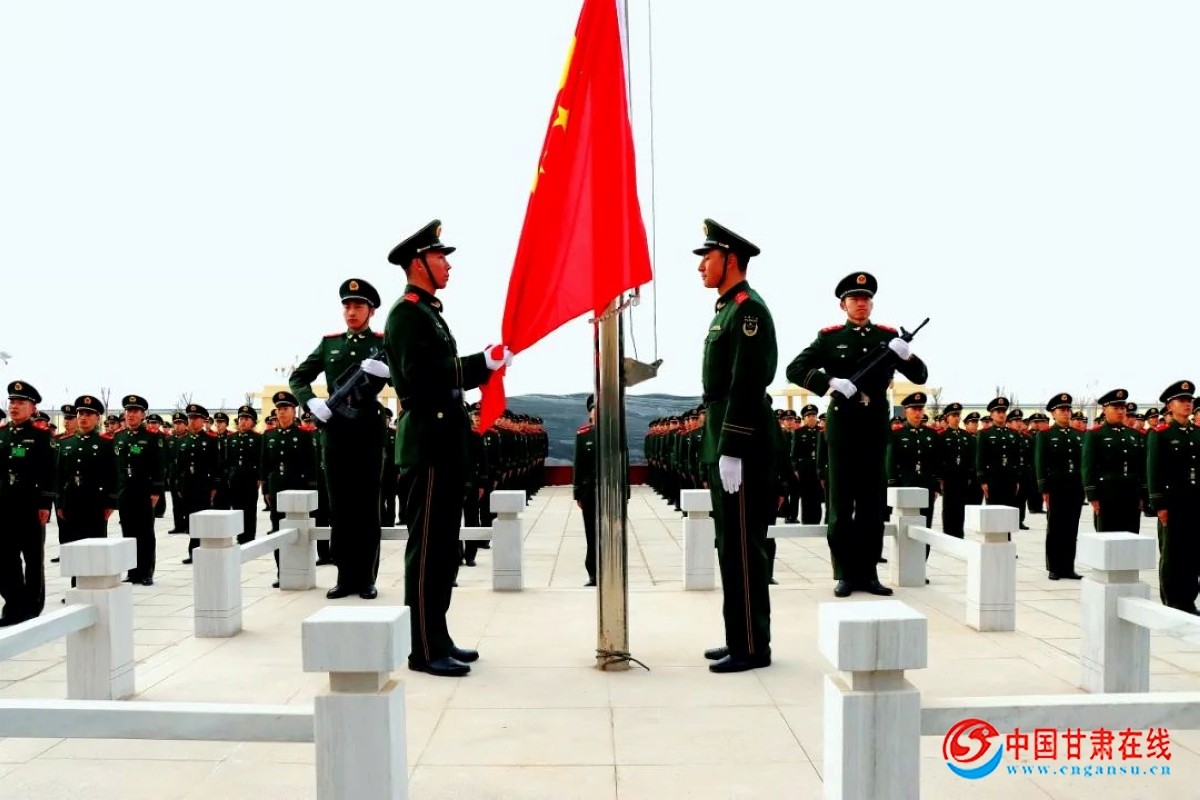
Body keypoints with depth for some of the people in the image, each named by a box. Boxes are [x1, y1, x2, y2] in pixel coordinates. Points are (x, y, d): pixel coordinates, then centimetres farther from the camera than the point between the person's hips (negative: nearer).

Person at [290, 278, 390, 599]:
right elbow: (297, 377, 14)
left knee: (367, 506, 2)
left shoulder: (384, 343, 3)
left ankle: (366, 577, 10)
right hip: (334, 429, 3)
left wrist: (386, 370, -28)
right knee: (339, 505, 6)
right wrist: (311, 401, -4)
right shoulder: (329, 343, 12)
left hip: (369, 429, -3)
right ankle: (346, 575, 14)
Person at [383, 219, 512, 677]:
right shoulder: (407, 312, -10)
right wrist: (483, 363, -20)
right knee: (427, 548, -5)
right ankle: (425, 649, 2)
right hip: (428, 446, -10)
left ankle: (438, 639, 22)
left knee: (443, 547, 13)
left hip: (444, 445, 10)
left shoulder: (429, 312, 20)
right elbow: (420, 375, -22)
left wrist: (485, 364, 6)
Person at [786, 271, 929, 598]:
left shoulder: (888, 336, 8)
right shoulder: (829, 337, 2)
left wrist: (906, 356, -16)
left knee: (872, 503, 6)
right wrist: (830, 382, -22)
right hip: (842, 426, -2)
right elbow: (795, 369, -7)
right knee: (841, 504, 3)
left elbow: (920, 376, 5)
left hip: (875, 427, 2)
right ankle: (845, 573, 10)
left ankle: (868, 572, 14)